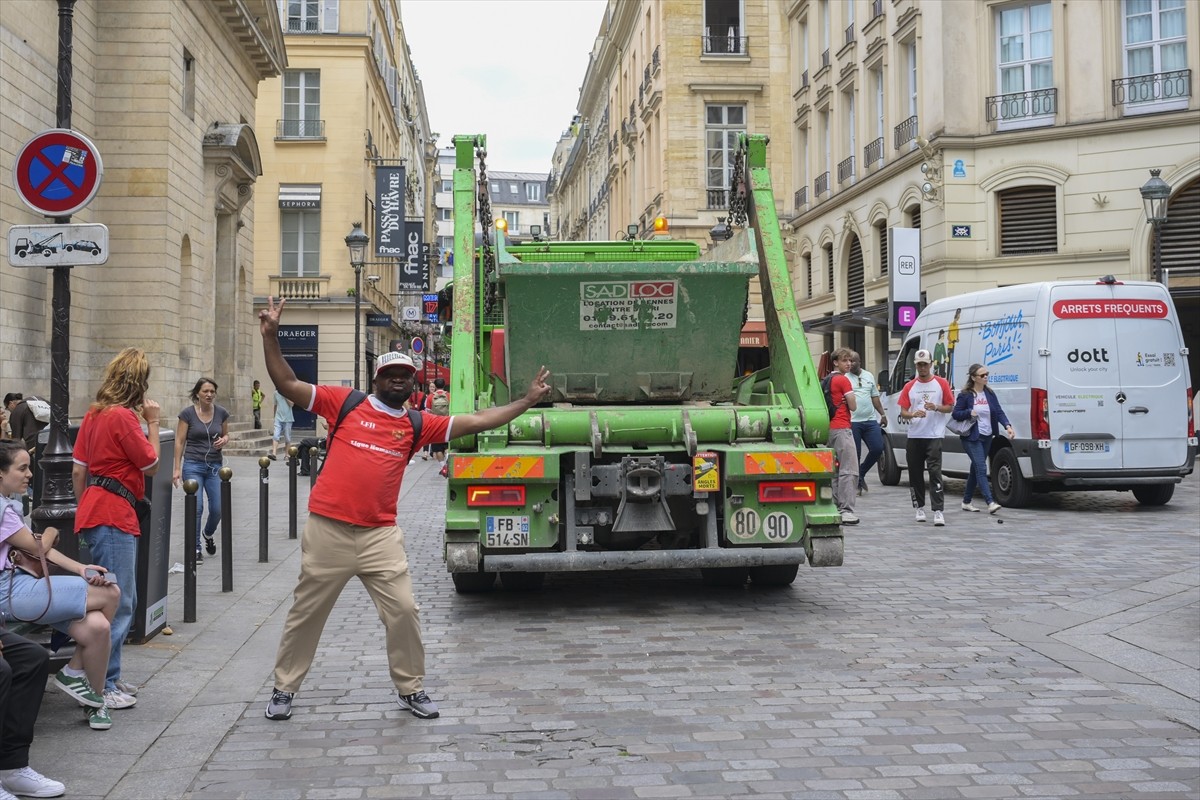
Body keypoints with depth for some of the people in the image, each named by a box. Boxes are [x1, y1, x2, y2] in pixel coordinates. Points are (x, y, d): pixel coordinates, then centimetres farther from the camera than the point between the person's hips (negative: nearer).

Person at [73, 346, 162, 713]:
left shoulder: (94, 414, 12)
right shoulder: (123, 416, -14)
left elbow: (78, 470, 14)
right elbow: (151, 465, -7)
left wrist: (84, 510, 21)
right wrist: (153, 422, 0)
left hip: (95, 512, 10)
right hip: (113, 514, -10)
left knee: (125, 601, 17)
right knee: (117, 604, -6)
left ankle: (108, 678, 23)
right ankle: (103, 686, -3)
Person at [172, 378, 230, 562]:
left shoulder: (221, 413, 3)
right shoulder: (187, 413, -6)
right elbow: (179, 441, -3)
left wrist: (224, 440, -8)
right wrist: (177, 468, -7)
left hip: (215, 465, 3)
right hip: (193, 465, -3)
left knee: (217, 509, 1)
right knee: (196, 508, -8)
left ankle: (208, 534, 33)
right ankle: (195, 548, 6)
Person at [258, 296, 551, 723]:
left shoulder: (418, 425, 8)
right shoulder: (344, 403, 2)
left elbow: (474, 422, 8)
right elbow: (287, 385, -1)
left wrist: (526, 401, 5)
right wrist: (271, 337, -11)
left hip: (380, 535, 2)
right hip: (327, 530, -2)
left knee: (403, 610, 1)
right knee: (307, 612, 11)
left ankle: (410, 689, 20)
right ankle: (284, 688, 27)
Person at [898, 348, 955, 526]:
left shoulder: (941, 383, 4)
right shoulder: (909, 387, 9)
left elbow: (950, 407, 7)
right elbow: (903, 412, 5)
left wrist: (936, 408, -13)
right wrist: (913, 414, -17)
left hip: (934, 436, -3)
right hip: (914, 436, 3)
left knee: (935, 472, -11)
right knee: (915, 473, 7)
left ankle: (938, 511, -14)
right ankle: (919, 507, 19)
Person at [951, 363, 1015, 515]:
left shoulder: (990, 394, 8)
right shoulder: (965, 395, -7)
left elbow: (999, 412, 2)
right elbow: (955, 413, -3)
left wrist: (1007, 426, -14)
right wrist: (969, 412, -21)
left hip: (987, 437, 6)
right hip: (972, 438, -6)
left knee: (976, 469, 12)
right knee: (981, 469, -15)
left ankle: (967, 501, 23)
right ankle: (990, 503, -22)